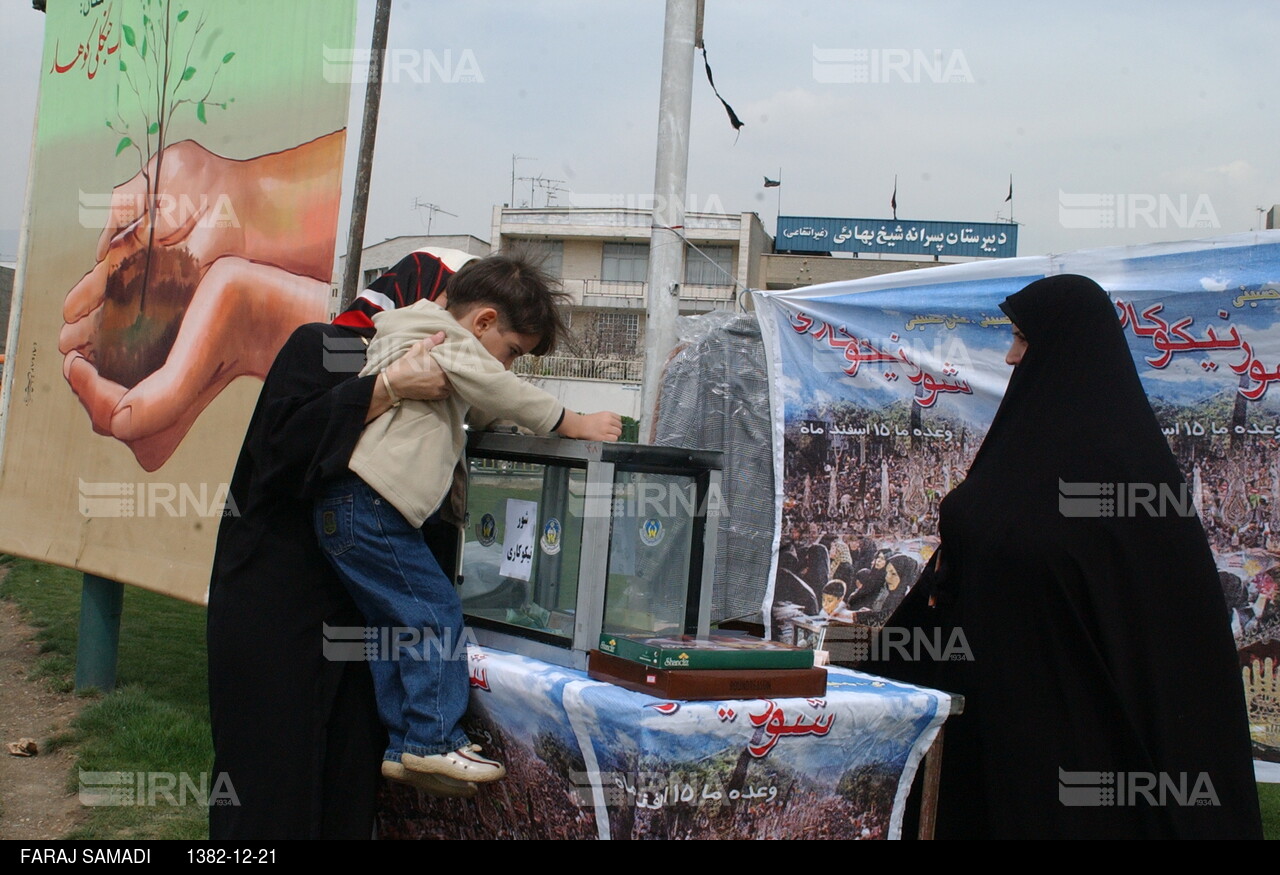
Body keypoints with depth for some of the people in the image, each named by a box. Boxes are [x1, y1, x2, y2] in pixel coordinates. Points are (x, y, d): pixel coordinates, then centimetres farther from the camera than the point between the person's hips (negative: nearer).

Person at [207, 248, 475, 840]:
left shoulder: (419, 375, 14)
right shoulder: (321, 347, -4)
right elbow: (279, 446, -21)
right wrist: (386, 390, -24)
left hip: (360, 607, 6)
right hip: (277, 604, -6)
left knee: (350, 778, 6)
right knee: (275, 777, -1)